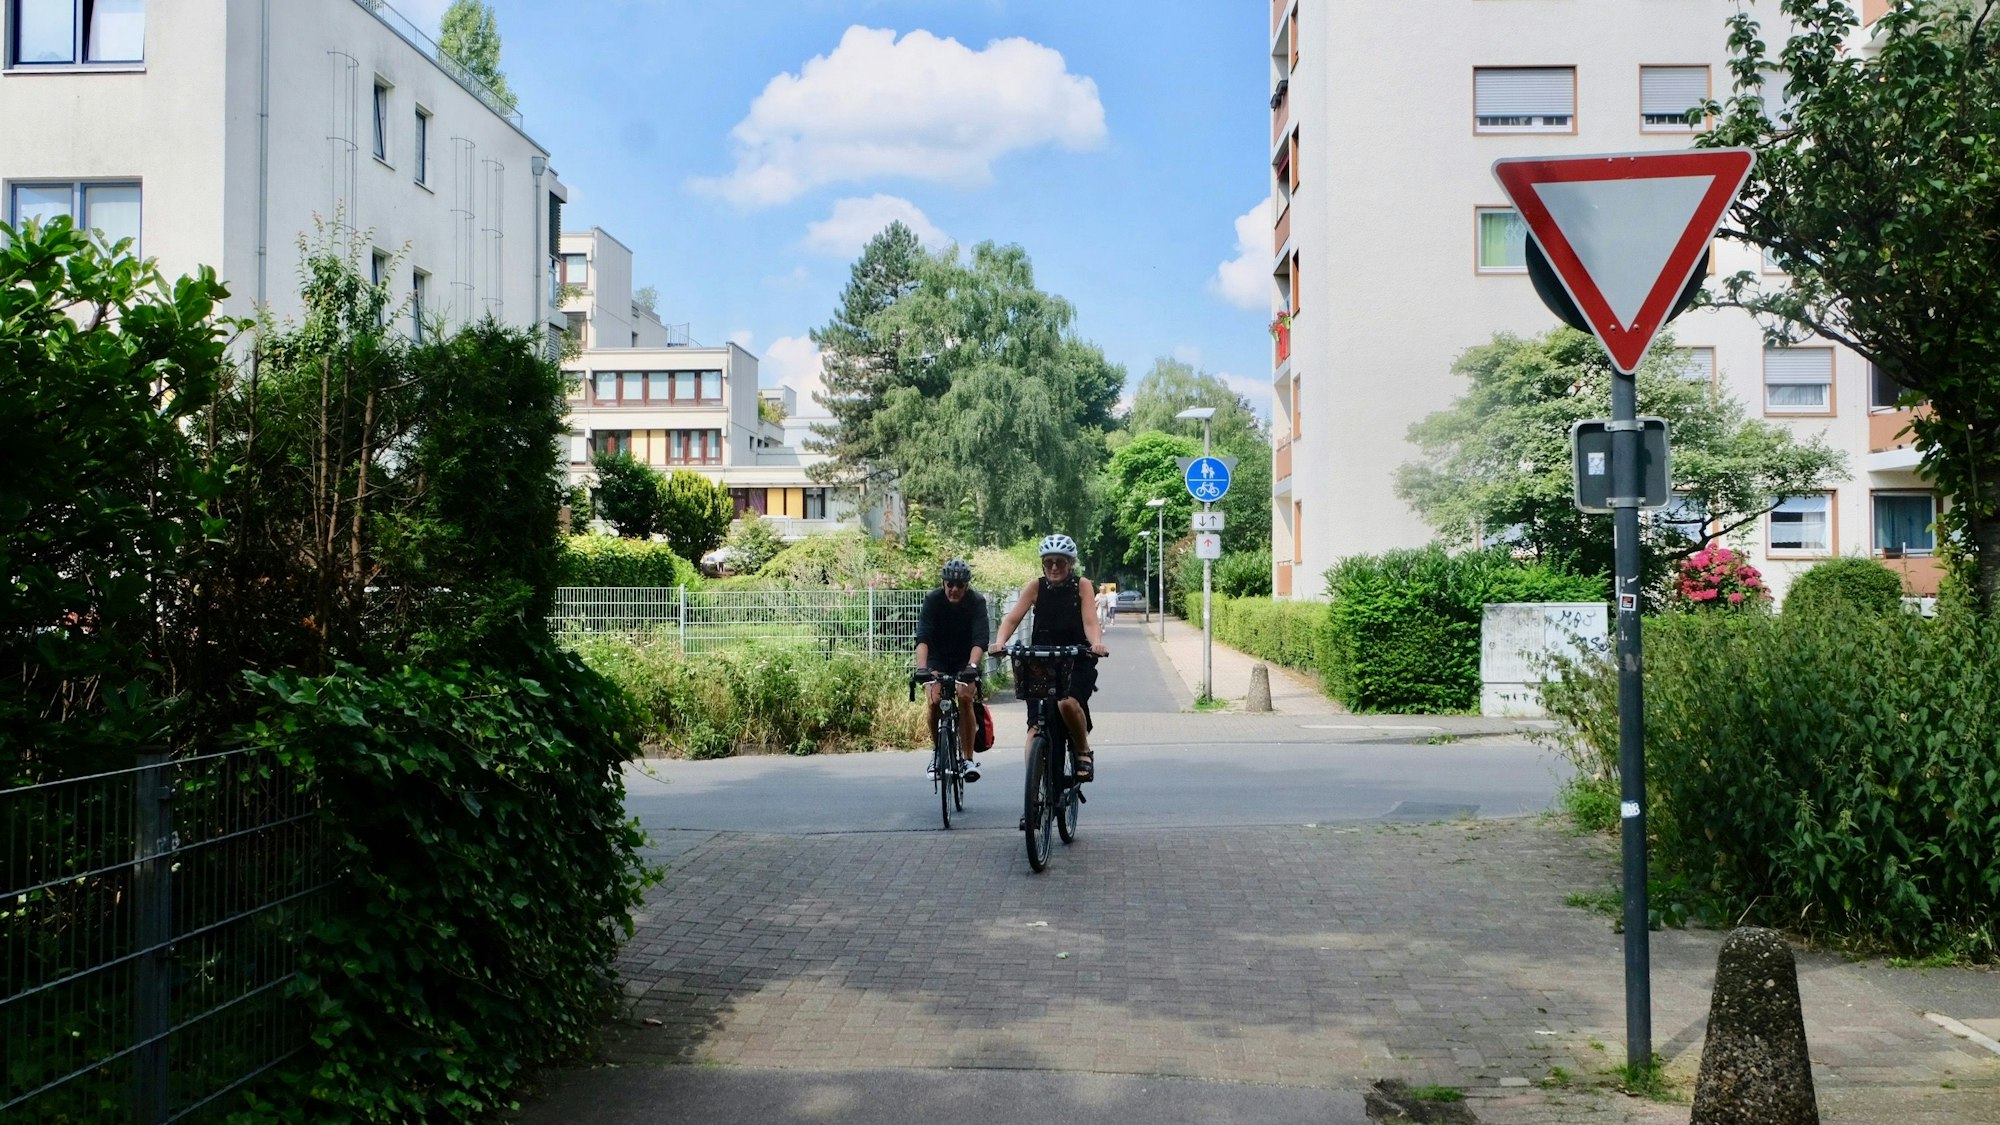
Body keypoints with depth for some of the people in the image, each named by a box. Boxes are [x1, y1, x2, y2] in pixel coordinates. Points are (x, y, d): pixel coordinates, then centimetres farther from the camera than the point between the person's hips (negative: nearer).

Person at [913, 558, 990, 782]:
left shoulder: (977, 602, -20)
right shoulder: (932, 600, -20)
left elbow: (980, 639, -31)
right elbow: (923, 637, -30)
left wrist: (972, 666, -48)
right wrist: (921, 668, -45)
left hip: (965, 659, 0)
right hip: (938, 658, 1)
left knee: (965, 697, -22)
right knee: (933, 700, -20)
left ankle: (968, 758, -13)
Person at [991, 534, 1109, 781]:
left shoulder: (1082, 585, -4)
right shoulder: (1036, 587, -1)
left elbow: (1090, 623, -16)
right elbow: (1012, 618, -11)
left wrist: (1096, 643, -38)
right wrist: (1000, 642, -31)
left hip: (1077, 662, -2)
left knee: (1068, 703, -30)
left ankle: (1083, 751, -5)